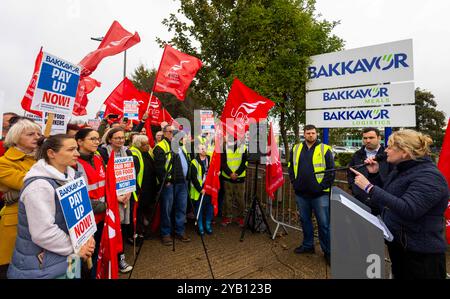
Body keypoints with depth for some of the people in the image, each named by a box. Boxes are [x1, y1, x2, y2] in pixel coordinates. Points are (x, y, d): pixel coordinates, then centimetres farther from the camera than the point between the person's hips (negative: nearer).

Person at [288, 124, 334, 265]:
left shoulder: (325, 149, -3)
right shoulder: (296, 149, 8)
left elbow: (331, 170, -4)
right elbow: (291, 167, 13)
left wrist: (324, 186, -10)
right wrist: (295, 183, 4)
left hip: (320, 194, -4)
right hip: (301, 193, 4)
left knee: (324, 223, 4)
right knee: (305, 220, 16)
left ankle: (327, 252, 20)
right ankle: (308, 245, 34)